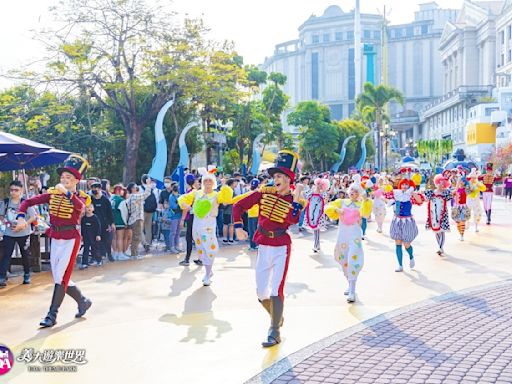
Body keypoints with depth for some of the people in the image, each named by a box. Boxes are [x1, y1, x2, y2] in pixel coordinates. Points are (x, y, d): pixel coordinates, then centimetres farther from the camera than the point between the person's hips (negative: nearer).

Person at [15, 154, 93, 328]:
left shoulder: (81, 196, -7)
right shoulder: (53, 193, 4)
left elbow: (80, 206, -33)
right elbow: (28, 202, 1)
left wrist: (67, 192, -44)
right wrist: (21, 217, -16)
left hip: (71, 239, -5)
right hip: (55, 239, 6)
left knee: (61, 276, -9)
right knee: (61, 277, 11)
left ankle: (52, 315, -2)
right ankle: (83, 301, 31)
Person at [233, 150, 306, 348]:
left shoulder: (297, 201, -4)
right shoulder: (265, 192, 2)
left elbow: (292, 220, -24)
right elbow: (239, 205, 2)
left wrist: (296, 196, -23)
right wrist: (238, 227, -9)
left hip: (281, 248, -3)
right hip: (263, 247, 4)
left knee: (276, 291, -10)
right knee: (261, 293, 8)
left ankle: (275, 332, 2)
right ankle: (277, 318, 36)